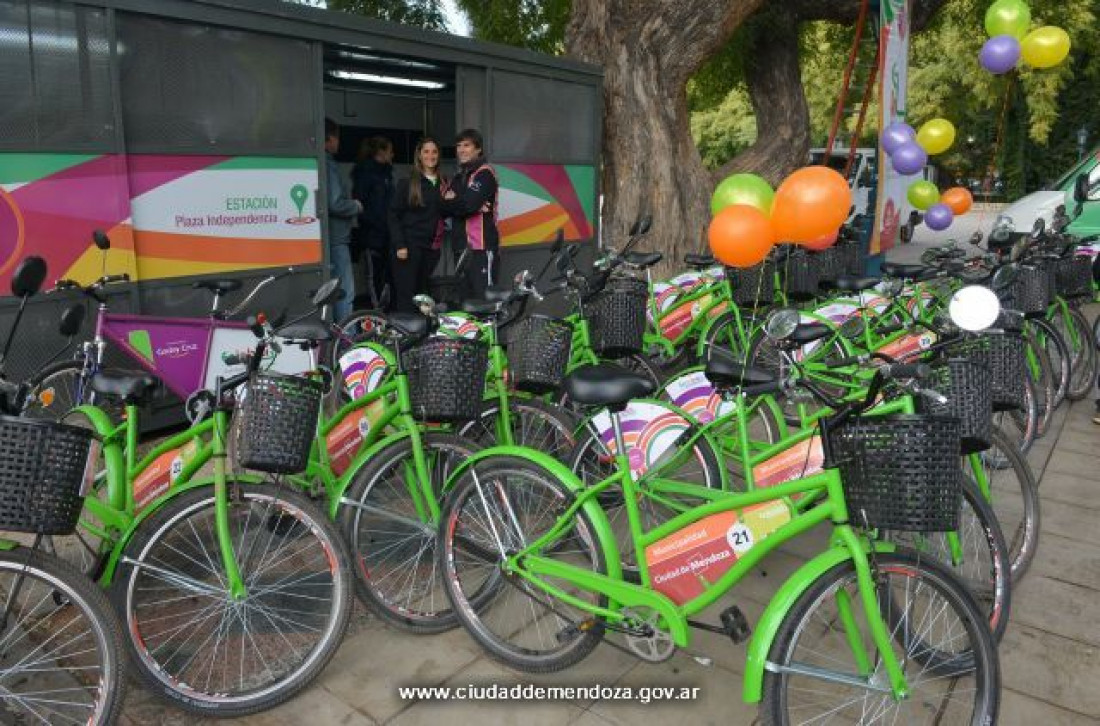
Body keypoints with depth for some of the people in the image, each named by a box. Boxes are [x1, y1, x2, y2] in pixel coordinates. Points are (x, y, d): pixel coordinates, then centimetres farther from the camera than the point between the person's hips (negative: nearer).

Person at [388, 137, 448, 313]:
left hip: (432, 246, 5)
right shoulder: (407, 183, -2)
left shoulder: (443, 183, 12)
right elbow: (394, 215, -5)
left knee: (422, 292, 8)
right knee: (406, 294, -6)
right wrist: (399, 245, -13)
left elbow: (443, 214, 21)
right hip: (409, 245, -4)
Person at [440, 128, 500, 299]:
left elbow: (469, 204, -19)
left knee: (484, 297, -13)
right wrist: (459, 203, -9)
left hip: (481, 248, -9)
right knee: (467, 297, 13)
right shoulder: (459, 177, 21)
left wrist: (451, 202, 0)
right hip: (462, 247, 9)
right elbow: (443, 207, 10)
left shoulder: (484, 174, -5)